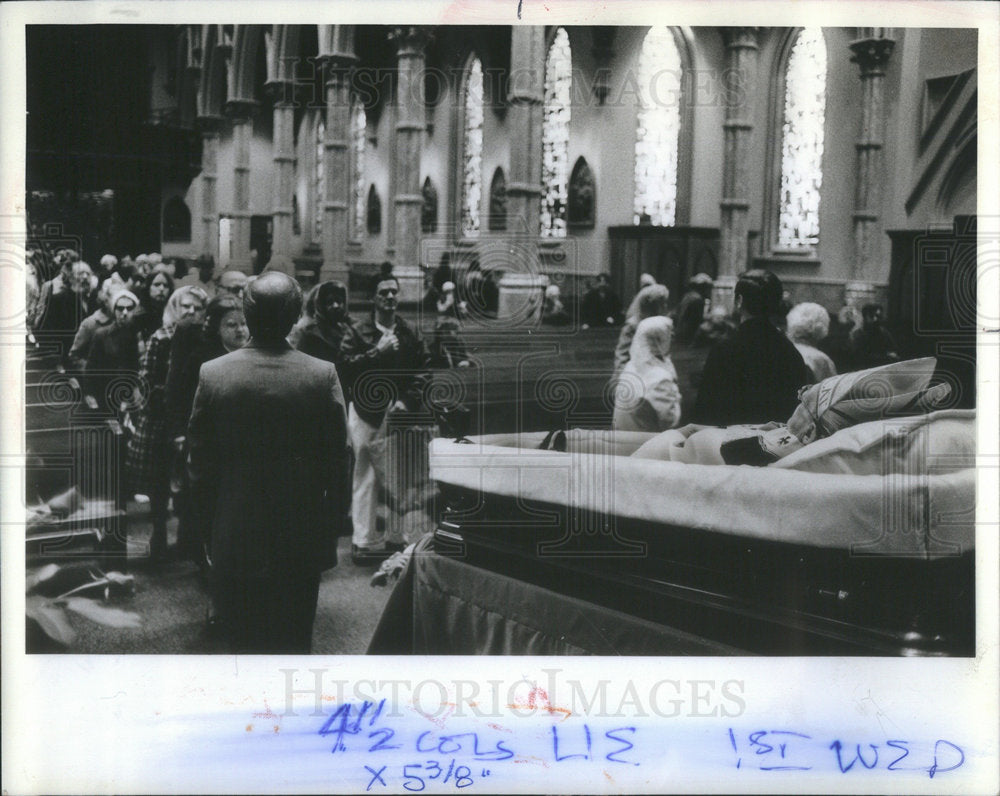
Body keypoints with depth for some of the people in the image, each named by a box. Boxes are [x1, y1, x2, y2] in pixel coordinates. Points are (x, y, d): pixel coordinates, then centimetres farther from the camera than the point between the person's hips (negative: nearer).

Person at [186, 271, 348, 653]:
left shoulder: (212, 374, -10)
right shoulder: (323, 375, -12)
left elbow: (200, 465, -3)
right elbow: (337, 463, -5)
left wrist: (209, 532, 10)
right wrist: (329, 535, 7)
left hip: (234, 540, 0)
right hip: (301, 540, 0)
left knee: (243, 640, 13)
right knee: (294, 643, 13)